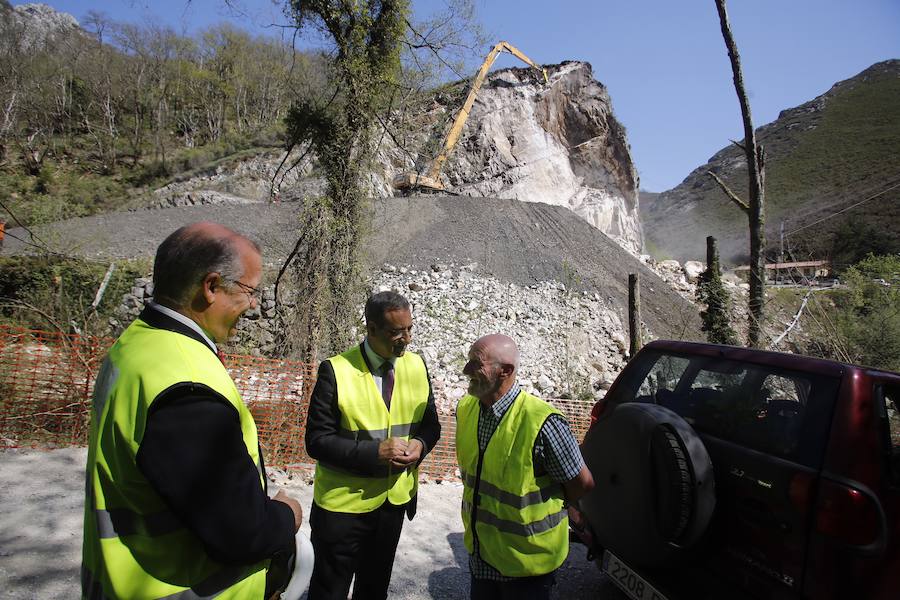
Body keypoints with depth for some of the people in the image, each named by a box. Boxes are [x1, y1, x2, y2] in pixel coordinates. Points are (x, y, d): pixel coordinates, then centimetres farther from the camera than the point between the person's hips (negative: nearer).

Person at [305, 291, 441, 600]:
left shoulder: (417, 366, -4)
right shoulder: (336, 371, -18)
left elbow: (430, 424, 6)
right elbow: (317, 440, -17)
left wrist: (420, 444, -17)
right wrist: (375, 452, -27)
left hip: (395, 500, 4)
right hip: (343, 505, -4)